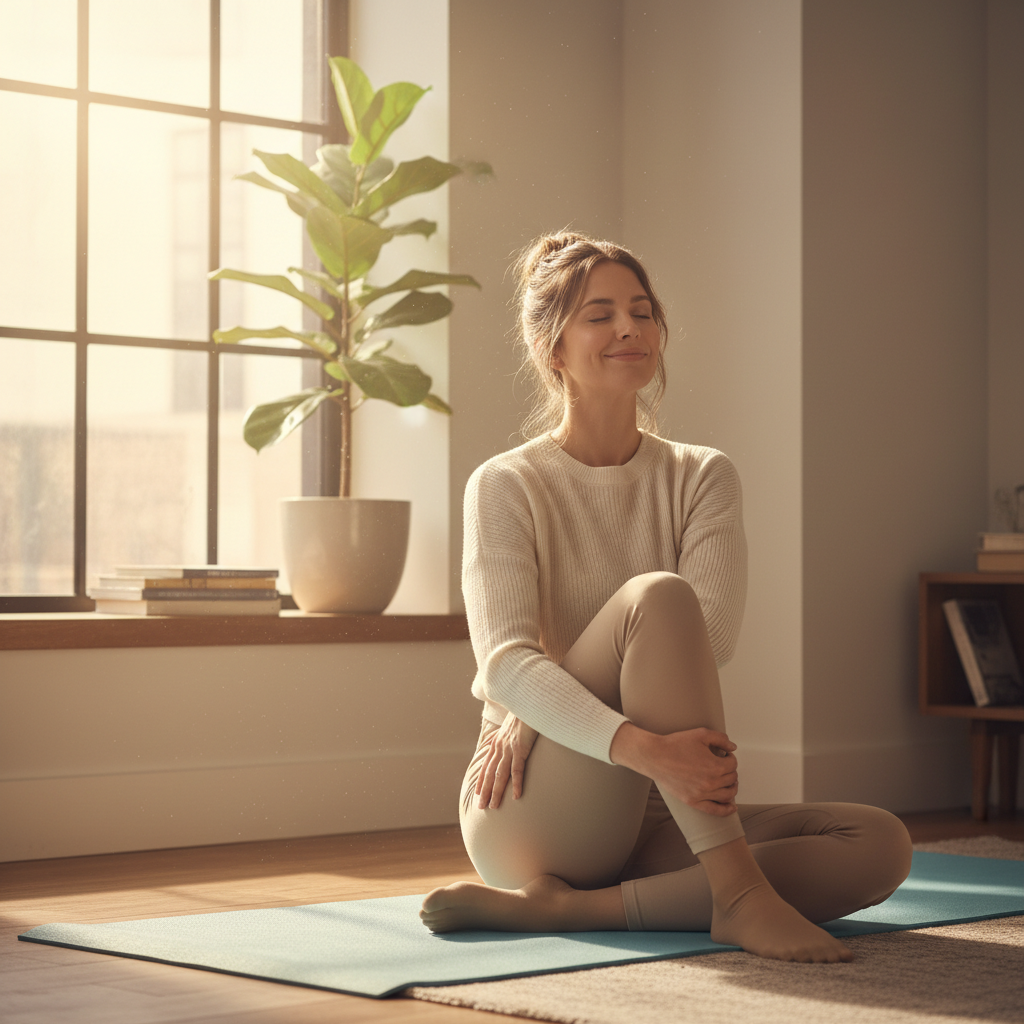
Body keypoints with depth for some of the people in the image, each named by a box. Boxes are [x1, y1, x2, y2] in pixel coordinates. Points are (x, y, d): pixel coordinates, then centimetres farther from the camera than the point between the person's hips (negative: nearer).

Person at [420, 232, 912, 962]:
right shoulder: (508, 486, -2)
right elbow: (505, 661, -17)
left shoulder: (703, 478, 10)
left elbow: (711, 635, -7)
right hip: (531, 814, -5)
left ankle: (560, 907, -25)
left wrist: (536, 710, -19)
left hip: (649, 820, 5)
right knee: (655, 594, -28)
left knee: (882, 845, -18)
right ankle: (737, 893, -34)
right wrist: (640, 745, -36)